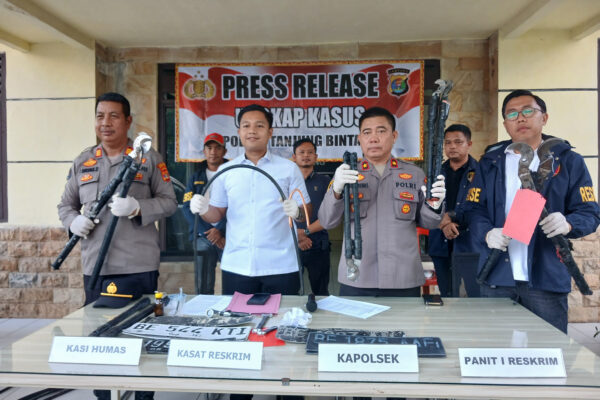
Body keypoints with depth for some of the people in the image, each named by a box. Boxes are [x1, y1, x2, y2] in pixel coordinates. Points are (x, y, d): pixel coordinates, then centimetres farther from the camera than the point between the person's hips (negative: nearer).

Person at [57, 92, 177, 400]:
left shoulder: (149, 158, 3)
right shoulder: (82, 161, 13)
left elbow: (169, 201, -1)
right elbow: (65, 205, 16)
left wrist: (137, 208, -19)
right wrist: (73, 221, -7)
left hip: (139, 266, -3)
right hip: (94, 267, 4)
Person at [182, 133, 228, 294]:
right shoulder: (196, 178, 14)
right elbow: (188, 208, 5)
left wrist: (220, 229, -14)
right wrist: (208, 233, -7)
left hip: (228, 236, -2)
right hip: (203, 238, 3)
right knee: (203, 288, 5)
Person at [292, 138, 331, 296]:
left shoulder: (324, 182, 7)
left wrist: (305, 231, -11)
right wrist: (295, 236, -11)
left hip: (318, 247, 0)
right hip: (290, 246, 1)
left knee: (320, 292, 7)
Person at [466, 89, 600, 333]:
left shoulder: (568, 161, 6)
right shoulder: (490, 161, 10)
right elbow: (475, 208, 6)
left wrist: (568, 224, -20)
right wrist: (487, 233, -14)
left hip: (547, 279, -1)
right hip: (497, 276, 2)